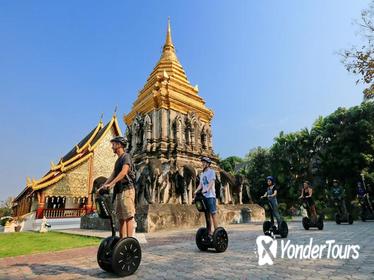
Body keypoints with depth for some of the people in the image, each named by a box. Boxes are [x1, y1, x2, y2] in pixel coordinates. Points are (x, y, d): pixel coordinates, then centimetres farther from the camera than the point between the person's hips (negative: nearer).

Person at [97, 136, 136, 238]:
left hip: (127, 190, -9)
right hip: (119, 191, 9)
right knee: (121, 218, 10)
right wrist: (102, 187, 17)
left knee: (128, 216, -7)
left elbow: (124, 172, -22)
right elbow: (113, 175, 23)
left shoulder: (126, 156, -6)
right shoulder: (118, 160, 22)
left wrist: (111, 184, -29)